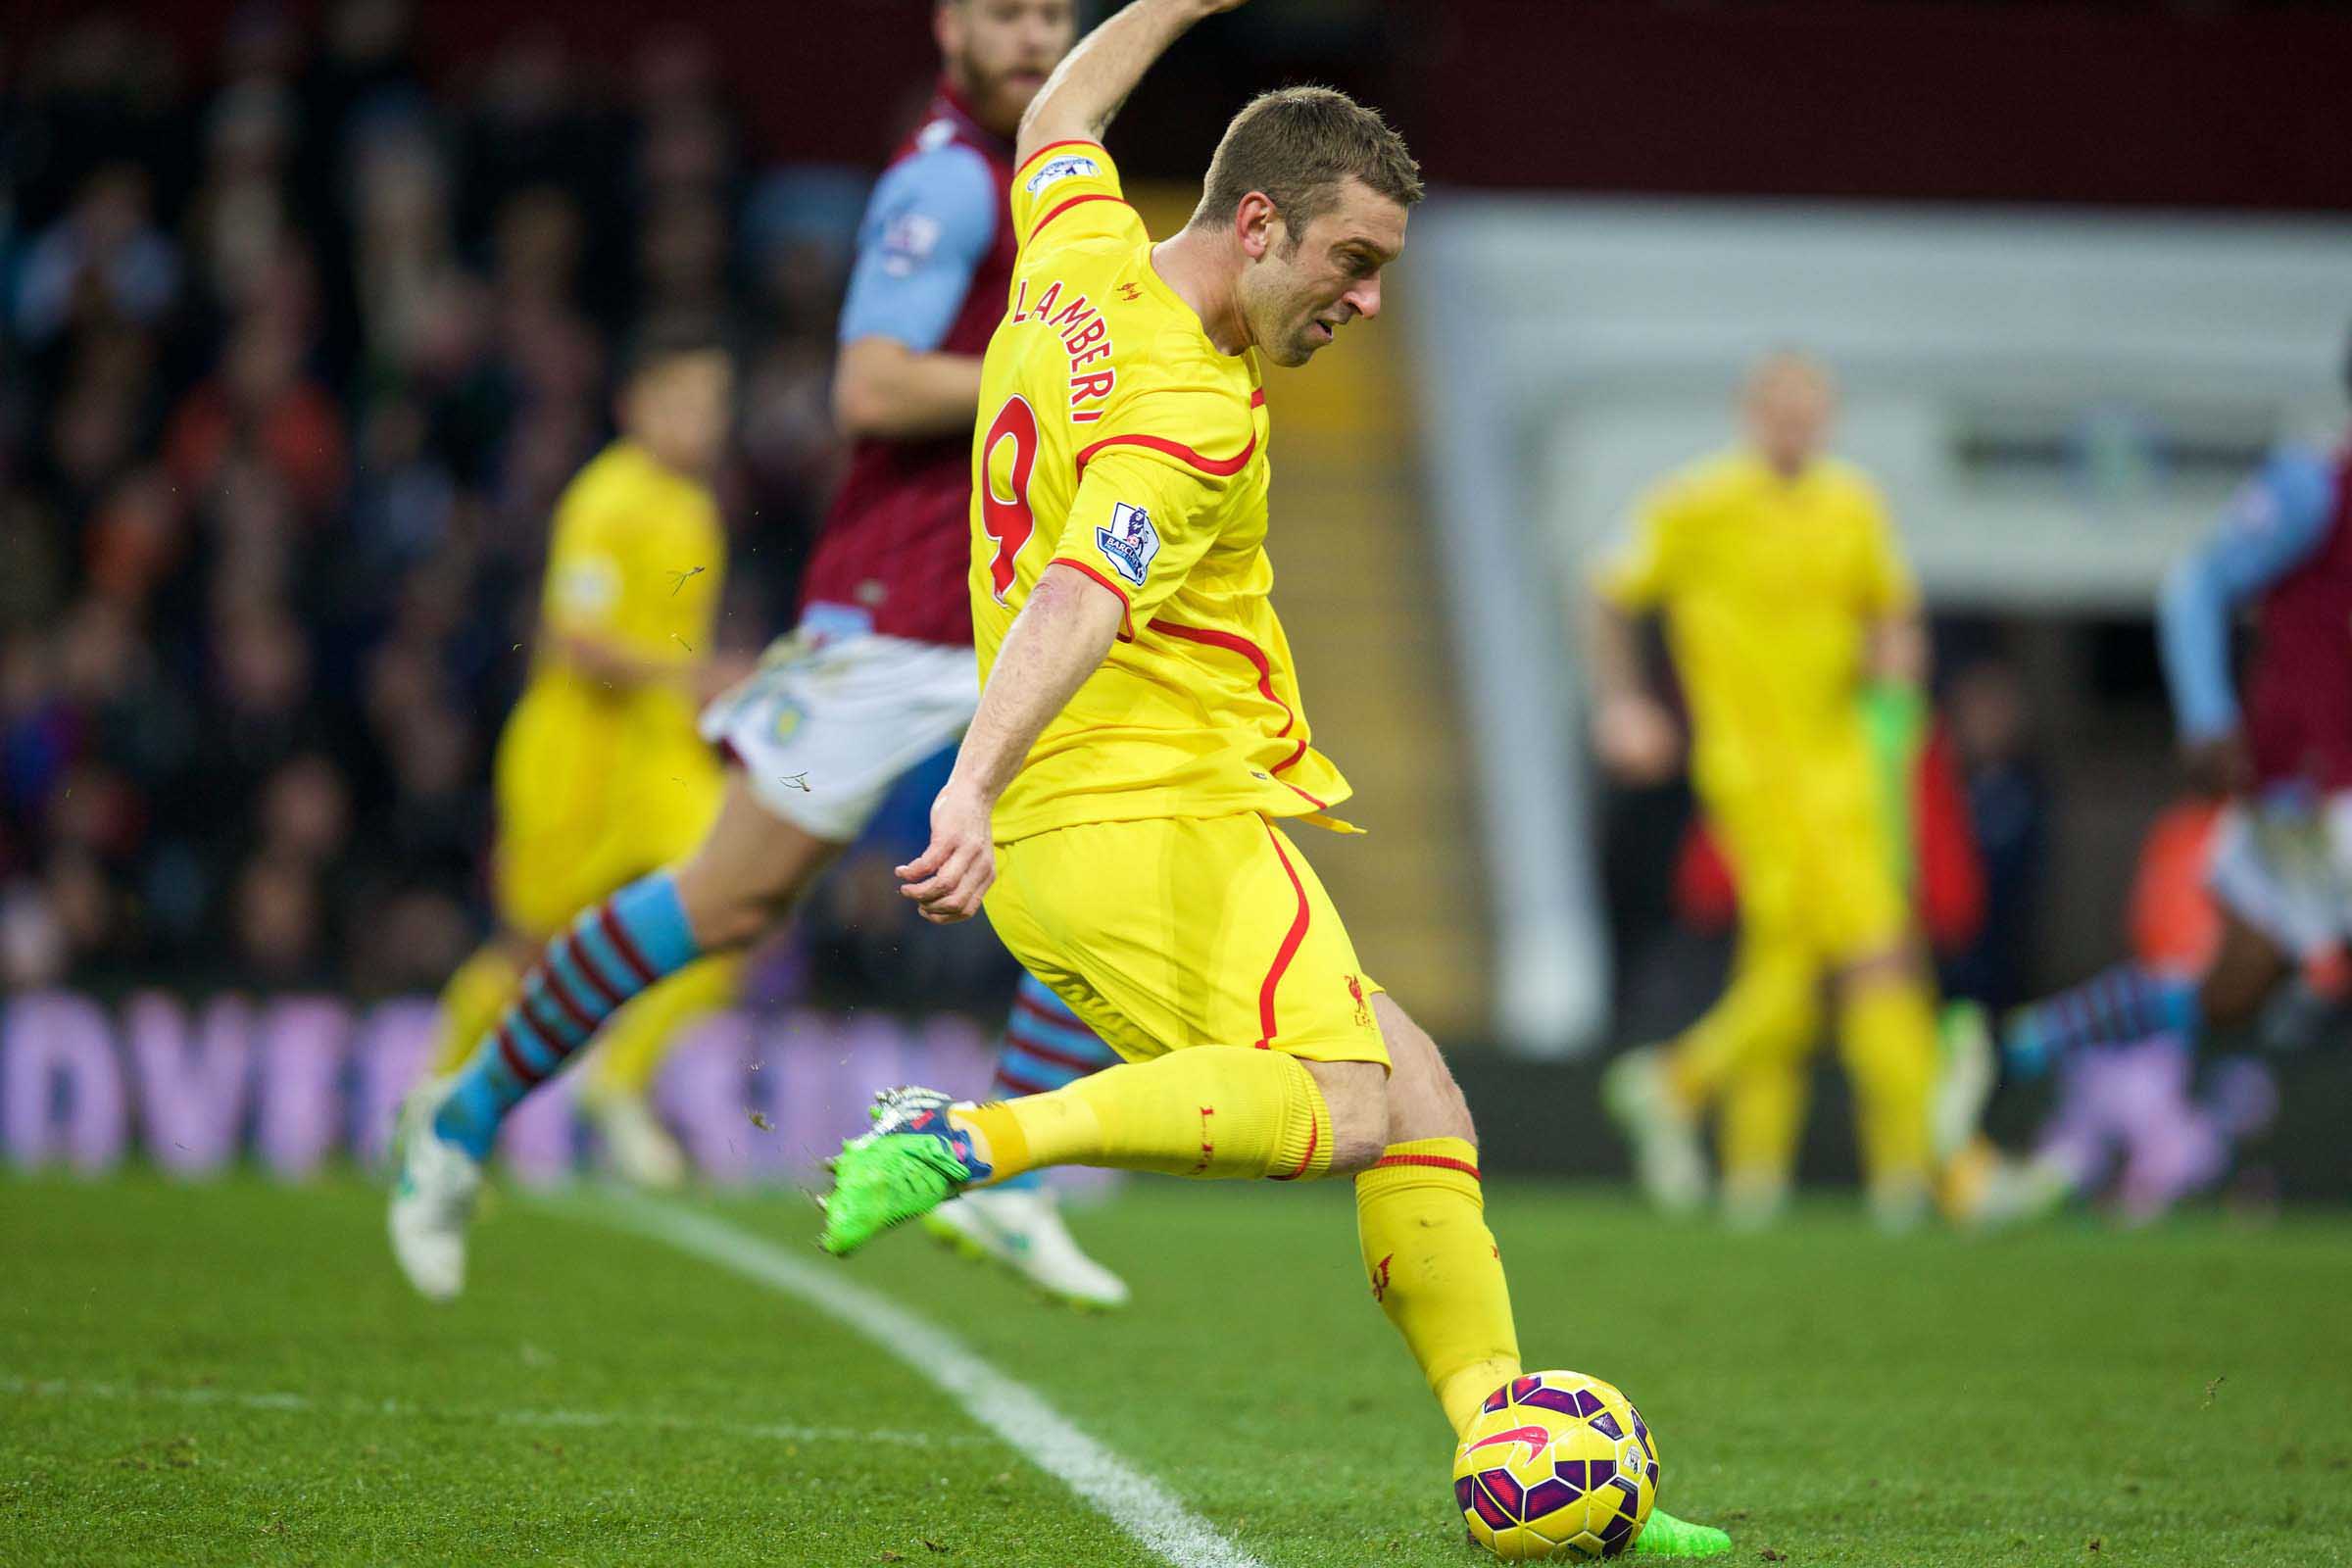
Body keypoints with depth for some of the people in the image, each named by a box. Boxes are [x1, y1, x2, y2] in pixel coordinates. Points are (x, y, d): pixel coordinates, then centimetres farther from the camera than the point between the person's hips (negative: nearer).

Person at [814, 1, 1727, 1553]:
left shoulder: (1086, 257, 11)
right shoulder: (1189, 417, -16)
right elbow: (1071, 610, -32)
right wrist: (975, 794, -44)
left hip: (1057, 839, 10)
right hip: (1158, 809, -10)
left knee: (1418, 1098, 7)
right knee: (1343, 1106, -28)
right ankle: (980, 1137, -34)